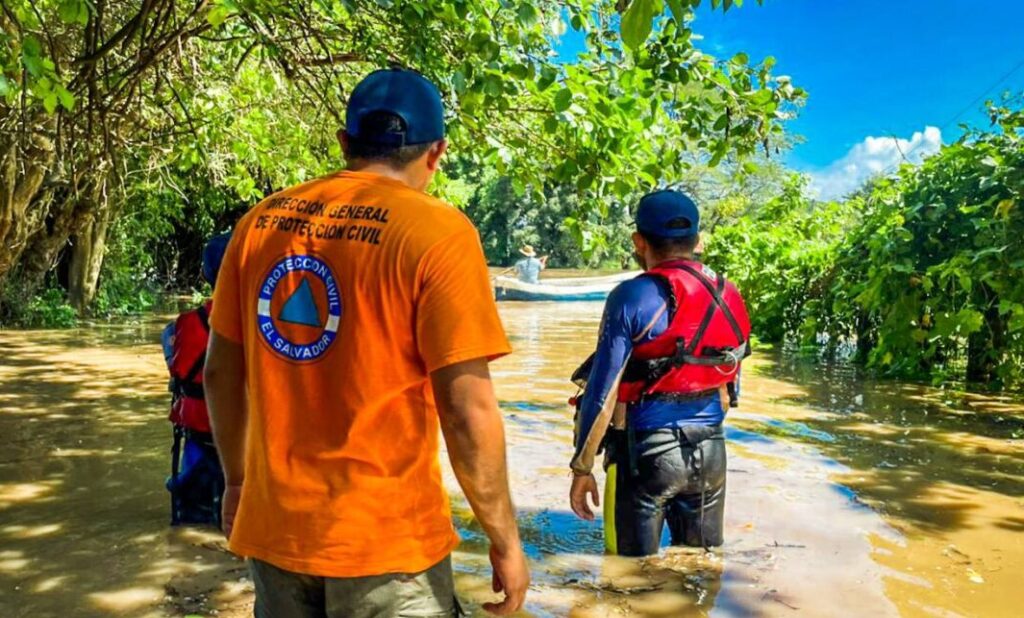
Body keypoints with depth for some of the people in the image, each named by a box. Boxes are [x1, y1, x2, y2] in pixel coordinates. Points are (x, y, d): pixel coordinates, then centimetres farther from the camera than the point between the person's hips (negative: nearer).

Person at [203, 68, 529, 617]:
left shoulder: (261, 221, 2)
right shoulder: (437, 232, -14)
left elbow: (220, 373, 8)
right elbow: (467, 410, -17)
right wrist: (504, 539, -6)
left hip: (275, 527, 5)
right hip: (385, 540, -5)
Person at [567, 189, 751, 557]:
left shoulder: (633, 298, -13)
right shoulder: (729, 298, 4)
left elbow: (602, 391, -15)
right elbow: (729, 386, 12)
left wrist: (582, 468, -8)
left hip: (645, 453, -5)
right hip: (711, 454, 6)